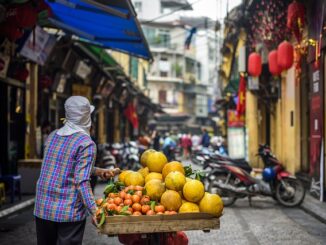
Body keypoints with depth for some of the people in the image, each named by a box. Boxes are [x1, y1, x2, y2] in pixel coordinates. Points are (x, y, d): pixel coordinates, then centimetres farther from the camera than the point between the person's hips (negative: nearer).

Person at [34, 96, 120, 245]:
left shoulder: (52, 136, 8)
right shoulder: (86, 143, -12)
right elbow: (81, 181, -20)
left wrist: (98, 172, 16)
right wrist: (94, 210, -19)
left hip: (42, 209, 6)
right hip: (70, 213, -6)